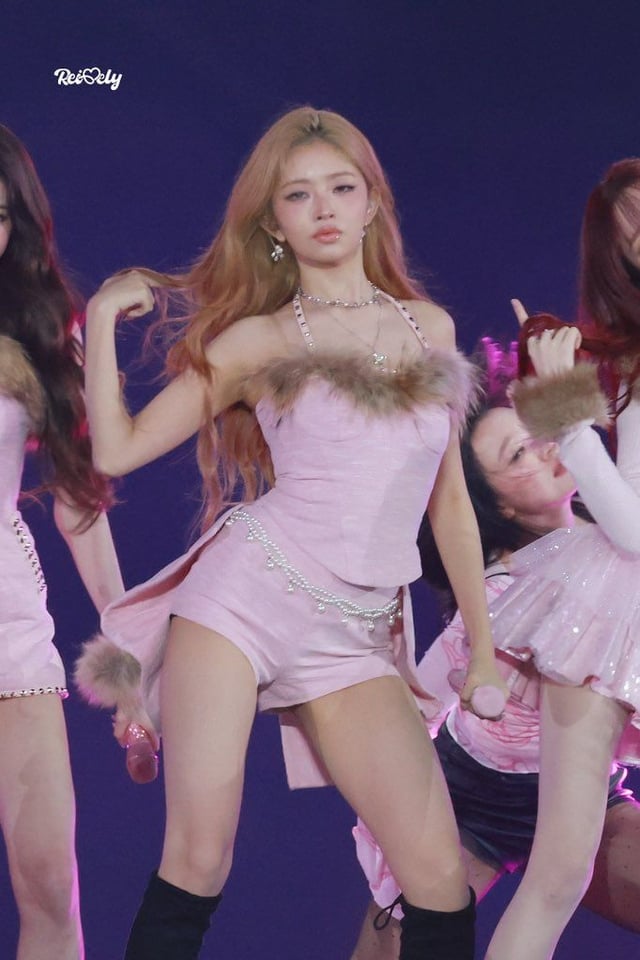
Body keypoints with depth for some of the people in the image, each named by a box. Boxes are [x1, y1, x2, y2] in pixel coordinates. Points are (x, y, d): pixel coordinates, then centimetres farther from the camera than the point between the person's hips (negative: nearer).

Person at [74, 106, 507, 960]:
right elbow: (118, 449, 1)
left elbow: (449, 498, 17)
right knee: (199, 855, -9)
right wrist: (102, 317, -4)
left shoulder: (431, 329, 13)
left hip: (357, 636, 3)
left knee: (440, 873, -8)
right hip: (246, 592, -2)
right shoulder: (256, 340, 5)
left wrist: (483, 647, 16)